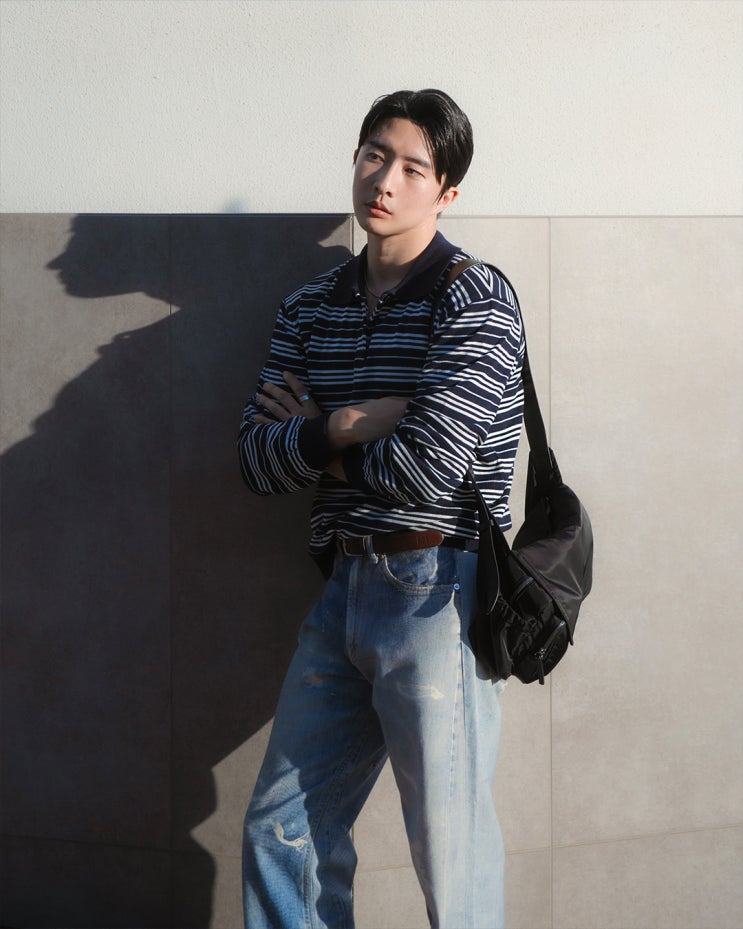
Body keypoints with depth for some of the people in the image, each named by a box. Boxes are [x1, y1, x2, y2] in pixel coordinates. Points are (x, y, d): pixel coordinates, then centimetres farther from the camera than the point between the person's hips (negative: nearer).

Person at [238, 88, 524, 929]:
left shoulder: (475, 301, -9)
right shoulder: (311, 308, 11)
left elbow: (427, 471, -19)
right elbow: (256, 461, 4)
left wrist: (310, 435, -3)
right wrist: (344, 428, -13)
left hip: (436, 591, -7)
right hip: (345, 587, 7)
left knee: (452, 858, 0)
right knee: (281, 830, 12)